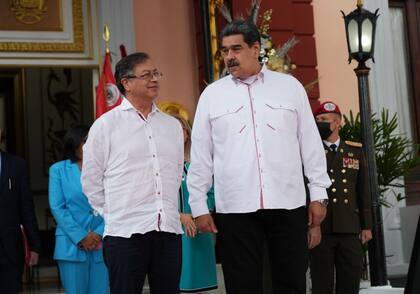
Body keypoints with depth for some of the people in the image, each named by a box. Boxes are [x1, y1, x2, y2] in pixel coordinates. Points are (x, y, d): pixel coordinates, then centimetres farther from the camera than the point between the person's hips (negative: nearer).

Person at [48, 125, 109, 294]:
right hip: (72, 245, -1)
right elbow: (57, 208, -1)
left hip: (102, 244, 1)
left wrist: (100, 234, -10)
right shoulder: (58, 169, 7)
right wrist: (81, 237, -9)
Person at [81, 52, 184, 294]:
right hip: (125, 232, -4)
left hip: (170, 230, 4)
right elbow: (91, 181, 4)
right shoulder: (106, 125, 1)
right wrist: (114, 214, 6)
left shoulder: (173, 125, 14)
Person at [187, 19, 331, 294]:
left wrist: (319, 194, 5)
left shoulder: (289, 86, 8)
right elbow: (201, 155, 8)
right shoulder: (212, 94, 8)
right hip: (235, 208, 0)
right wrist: (199, 206, 4)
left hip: (288, 204, 0)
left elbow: (311, 144, 9)